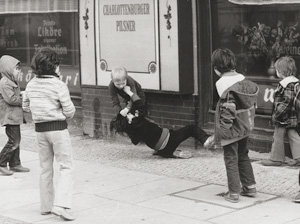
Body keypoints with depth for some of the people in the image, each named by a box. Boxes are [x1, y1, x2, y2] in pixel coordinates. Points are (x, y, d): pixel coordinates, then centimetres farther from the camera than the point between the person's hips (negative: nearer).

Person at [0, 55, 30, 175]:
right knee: (13, 141, -9)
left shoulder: (13, 82, 16)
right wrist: (23, 100, -13)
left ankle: (15, 164, 22)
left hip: (15, 116, 11)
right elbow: (11, 99, -24)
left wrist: (22, 97, 6)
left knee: (16, 140, 14)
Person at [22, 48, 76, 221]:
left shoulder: (31, 84, 3)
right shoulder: (59, 85, -15)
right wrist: (66, 114, 7)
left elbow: (26, 107, 13)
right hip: (58, 128, -6)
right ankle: (61, 205, -11)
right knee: (67, 166, 1)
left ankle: (46, 206, 22)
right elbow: (69, 111, -14)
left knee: (45, 168, 16)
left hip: (40, 129, 6)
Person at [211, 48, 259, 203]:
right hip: (245, 127, 8)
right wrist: (248, 121, 17)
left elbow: (227, 111, -23)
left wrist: (220, 132, -18)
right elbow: (253, 103, 8)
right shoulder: (244, 80, 3)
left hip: (232, 130, -8)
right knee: (243, 157, 22)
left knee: (231, 160, 4)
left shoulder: (224, 84, -20)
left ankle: (234, 193, 8)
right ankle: (250, 187, 30)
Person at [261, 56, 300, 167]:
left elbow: (287, 102, -25)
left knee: (278, 137, 4)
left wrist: (277, 114, -21)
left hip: (283, 117, -9)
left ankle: (276, 158, 14)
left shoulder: (287, 84, -21)